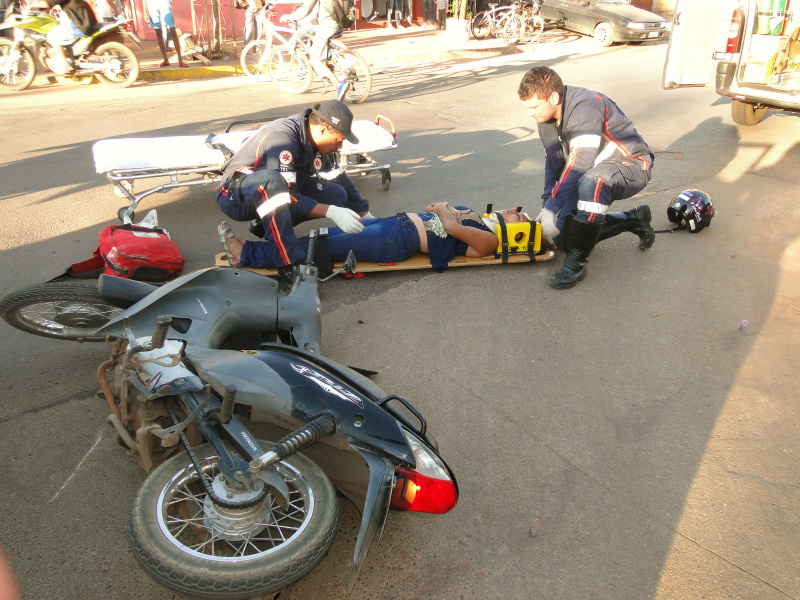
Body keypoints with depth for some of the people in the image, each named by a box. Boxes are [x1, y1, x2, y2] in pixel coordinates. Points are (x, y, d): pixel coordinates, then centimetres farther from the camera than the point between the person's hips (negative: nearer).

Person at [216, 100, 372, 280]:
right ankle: (291, 265, -42)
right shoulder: (283, 138, -29)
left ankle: (270, 225, 3)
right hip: (236, 197, -8)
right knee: (270, 178, -42)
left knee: (337, 195, -6)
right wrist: (331, 212, -37)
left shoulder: (318, 143, -3)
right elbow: (288, 197, -32)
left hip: (274, 192, 8)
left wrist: (366, 216, 6)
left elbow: (340, 179, 7)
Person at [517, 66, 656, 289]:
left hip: (630, 164, -9)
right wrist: (546, 208, 0)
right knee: (561, 236, -1)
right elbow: (553, 164, 9)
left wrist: (552, 208, -33)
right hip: (591, 172, 9)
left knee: (592, 180, -43)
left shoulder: (586, 107, -28)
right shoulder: (546, 119, 0)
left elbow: (579, 165, -33)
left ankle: (577, 262, -33)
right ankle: (633, 220, 13)